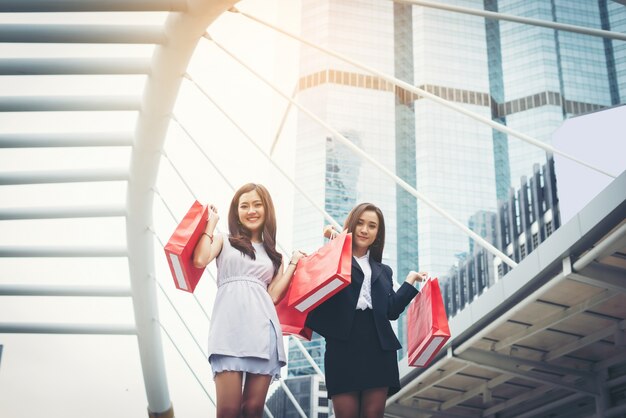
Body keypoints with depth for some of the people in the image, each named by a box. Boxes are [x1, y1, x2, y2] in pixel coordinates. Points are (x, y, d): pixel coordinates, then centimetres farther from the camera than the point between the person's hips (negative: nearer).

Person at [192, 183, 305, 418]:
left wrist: (294, 263, 13)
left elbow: (274, 295, 9)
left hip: (262, 328, 3)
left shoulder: (274, 255, 23)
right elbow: (200, 260, -6)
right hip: (230, 326, -3)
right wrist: (211, 223, 7)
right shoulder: (224, 241, 17)